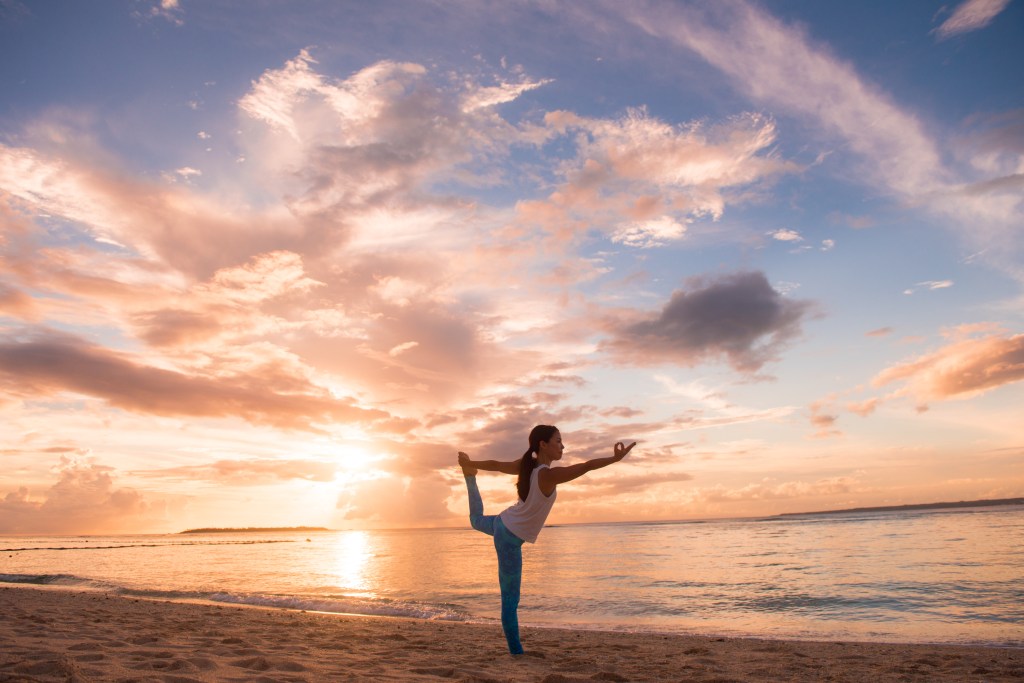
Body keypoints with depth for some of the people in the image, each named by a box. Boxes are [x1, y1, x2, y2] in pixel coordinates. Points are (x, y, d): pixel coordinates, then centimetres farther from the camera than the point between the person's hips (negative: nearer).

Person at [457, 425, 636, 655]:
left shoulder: (527, 465, -5)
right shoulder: (548, 475, -30)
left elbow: (495, 464, 9)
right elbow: (586, 466, -39)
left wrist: (471, 463, 23)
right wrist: (615, 458, -37)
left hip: (503, 523, 9)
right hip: (511, 538, -9)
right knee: (510, 600, -1)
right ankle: (516, 652, 8)